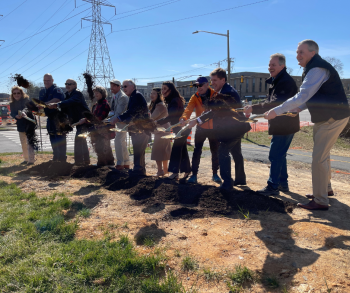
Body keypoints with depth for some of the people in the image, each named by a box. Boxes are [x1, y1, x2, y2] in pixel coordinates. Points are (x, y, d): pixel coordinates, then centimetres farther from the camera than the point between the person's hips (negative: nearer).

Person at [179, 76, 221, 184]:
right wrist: (184, 118, -40)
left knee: (215, 152, 10)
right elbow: (189, 109, -20)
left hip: (214, 128, 0)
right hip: (201, 128, 0)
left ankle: (215, 174, 26)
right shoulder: (195, 97, -6)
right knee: (197, 151, -4)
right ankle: (194, 175, 4)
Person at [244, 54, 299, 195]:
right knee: (279, 155, 16)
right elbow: (271, 102, 16)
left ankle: (273, 187, 0)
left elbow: (275, 104, -28)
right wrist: (253, 109, 4)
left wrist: (253, 108, -29)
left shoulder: (286, 81, -19)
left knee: (275, 155, -7)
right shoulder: (276, 81, 15)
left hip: (284, 126, -10)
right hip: (281, 125, 10)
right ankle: (283, 183, 26)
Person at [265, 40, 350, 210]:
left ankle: (320, 201, -1)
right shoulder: (313, 69, 13)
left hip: (333, 118, -11)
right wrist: (299, 108, 3)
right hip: (325, 117, 11)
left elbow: (302, 96, -29)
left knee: (319, 158, -10)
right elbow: (311, 96, 18)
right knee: (322, 155, 20)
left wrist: (277, 111, -26)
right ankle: (325, 188, 37)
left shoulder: (317, 69, -21)